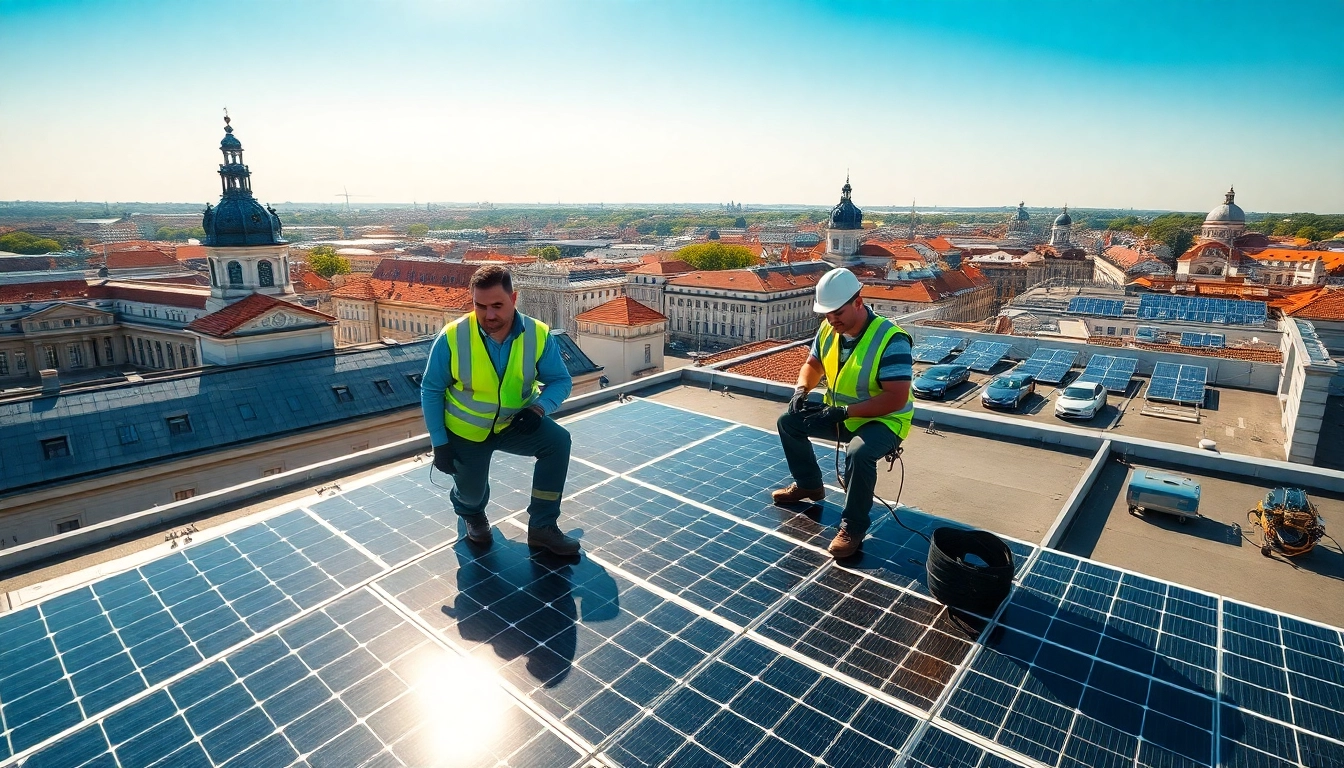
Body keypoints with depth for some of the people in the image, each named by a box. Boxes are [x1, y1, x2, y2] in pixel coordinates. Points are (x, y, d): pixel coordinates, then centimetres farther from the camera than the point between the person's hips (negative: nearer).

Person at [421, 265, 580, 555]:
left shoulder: (538, 334, -20)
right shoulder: (452, 337, -22)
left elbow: (560, 380, -10)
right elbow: (431, 390, -10)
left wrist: (539, 408, -30)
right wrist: (439, 442, -12)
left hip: (515, 424, 1)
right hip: (465, 431, 0)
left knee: (558, 440, -25)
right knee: (471, 494, 5)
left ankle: (542, 527, -11)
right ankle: (472, 512, 49)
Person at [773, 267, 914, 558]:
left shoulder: (890, 339, -28)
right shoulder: (829, 329, -6)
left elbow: (897, 398, -31)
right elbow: (813, 364, 11)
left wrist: (844, 412, -34)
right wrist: (801, 390, -11)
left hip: (883, 421, -7)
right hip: (841, 414, 8)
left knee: (858, 453, -36)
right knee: (789, 422, 5)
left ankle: (853, 528, -15)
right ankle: (809, 484, 25)